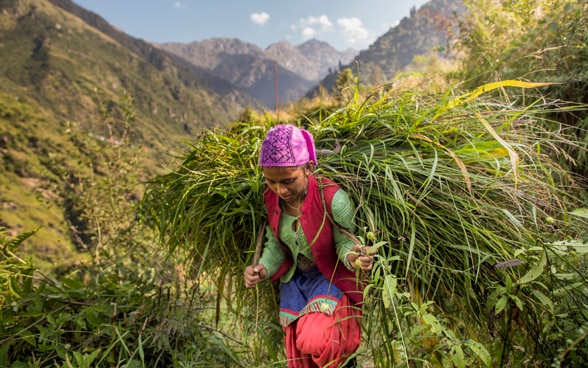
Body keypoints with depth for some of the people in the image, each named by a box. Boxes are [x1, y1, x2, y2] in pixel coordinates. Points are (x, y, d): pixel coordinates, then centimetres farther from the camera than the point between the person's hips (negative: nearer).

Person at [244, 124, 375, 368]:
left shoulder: (332, 199, -30)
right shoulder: (270, 197, -12)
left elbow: (344, 242, -17)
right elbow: (276, 244, -1)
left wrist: (351, 256, -40)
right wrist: (263, 269, -20)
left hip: (331, 277, -5)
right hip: (294, 278, 5)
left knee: (314, 342, -26)